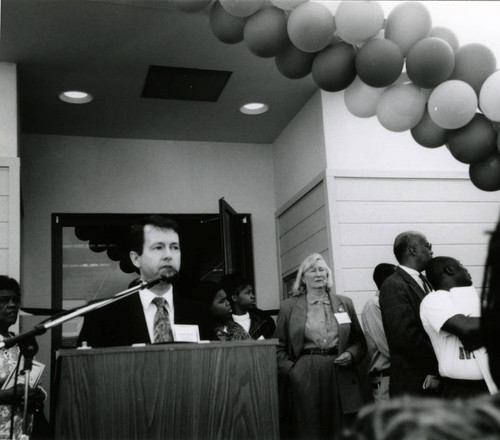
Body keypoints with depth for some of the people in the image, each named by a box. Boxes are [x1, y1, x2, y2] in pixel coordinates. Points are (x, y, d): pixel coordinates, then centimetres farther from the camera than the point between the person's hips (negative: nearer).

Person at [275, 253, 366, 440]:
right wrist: (290, 371, -7)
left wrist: (351, 354, -4)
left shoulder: (344, 303, 12)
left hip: (341, 377, 2)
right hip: (305, 379, -2)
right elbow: (279, 347, 6)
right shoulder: (289, 306, 6)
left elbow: (359, 341, 15)